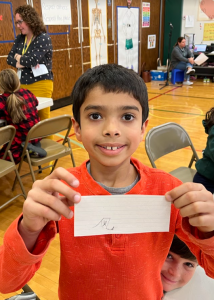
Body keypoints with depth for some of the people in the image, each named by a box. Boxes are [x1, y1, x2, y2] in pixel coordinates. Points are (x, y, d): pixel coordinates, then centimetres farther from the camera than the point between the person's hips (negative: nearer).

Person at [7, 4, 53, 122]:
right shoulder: (20, 38, 11)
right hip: (22, 85, 6)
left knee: (41, 119, 1)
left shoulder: (43, 38, -9)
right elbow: (9, 58, 5)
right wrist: (25, 62, -13)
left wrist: (19, 58, -1)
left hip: (40, 85, -6)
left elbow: (33, 60, -20)